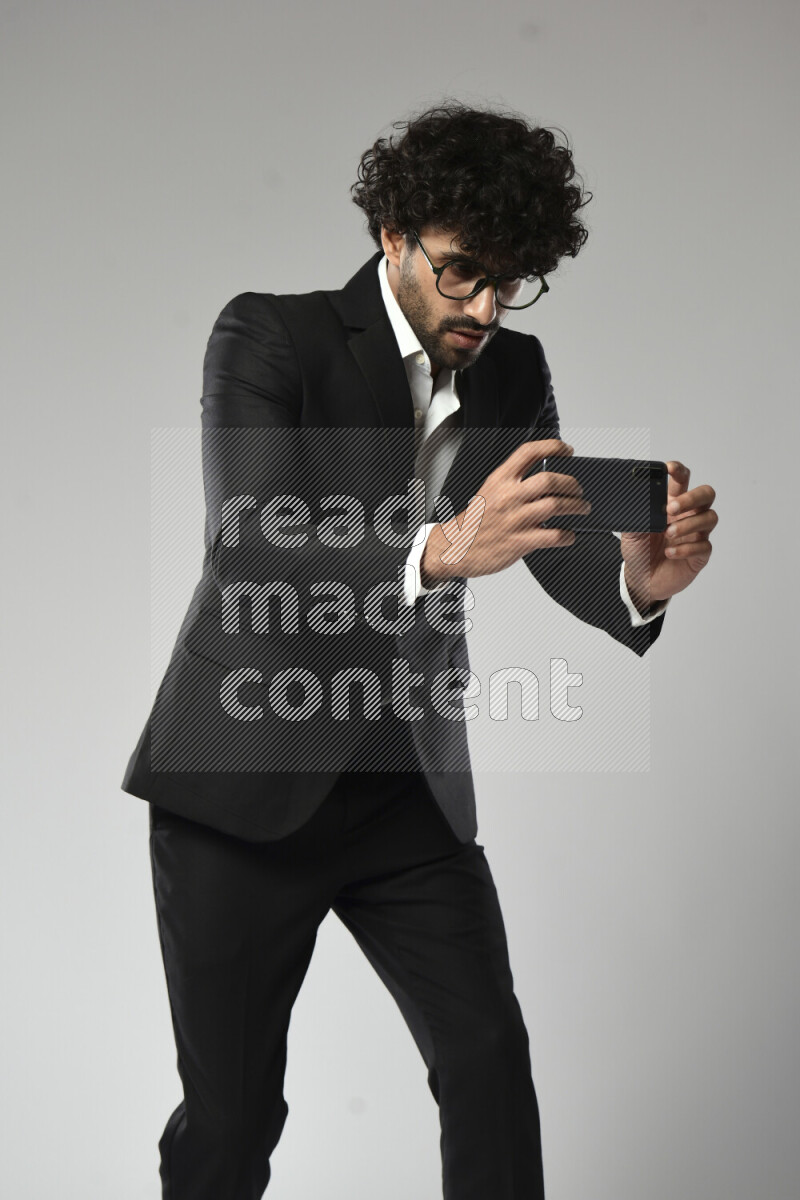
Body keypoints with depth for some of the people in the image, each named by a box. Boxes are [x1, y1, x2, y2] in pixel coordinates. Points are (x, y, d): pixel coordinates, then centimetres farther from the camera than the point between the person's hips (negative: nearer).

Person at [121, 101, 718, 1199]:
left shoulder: (514, 374, 5)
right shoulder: (270, 336, -11)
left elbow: (561, 550, -2)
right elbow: (247, 551, -25)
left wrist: (641, 574, -27)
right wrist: (442, 549, -42)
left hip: (411, 788, 4)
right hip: (247, 780, -4)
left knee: (491, 1060, -5)